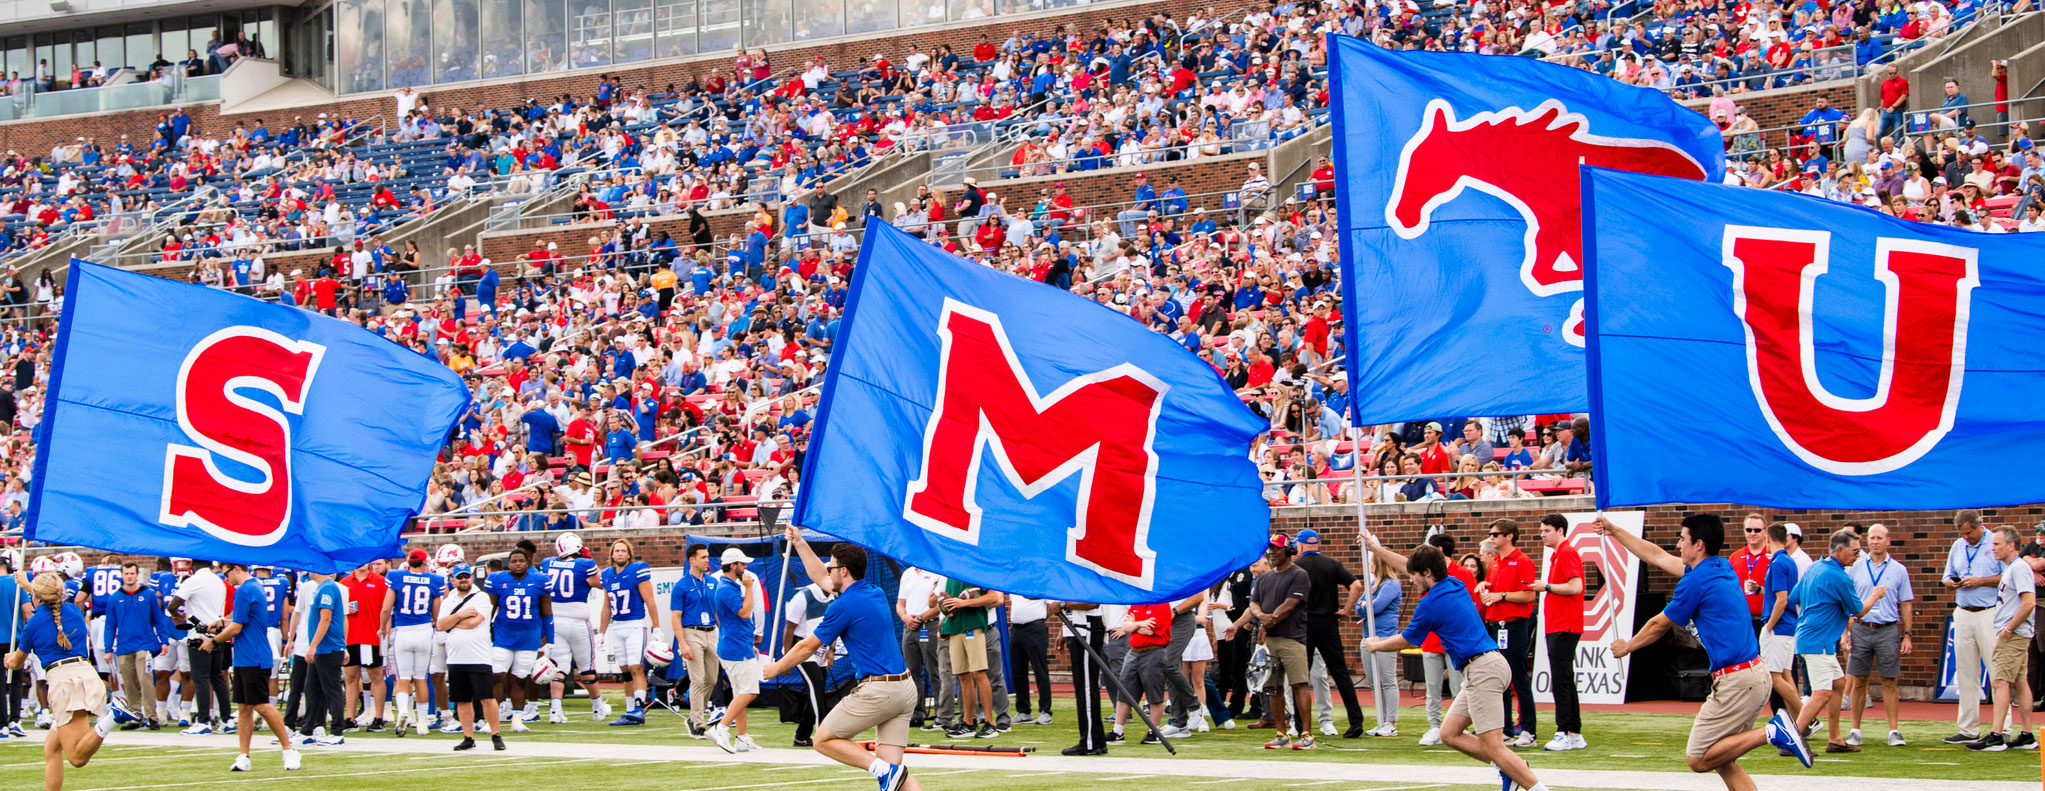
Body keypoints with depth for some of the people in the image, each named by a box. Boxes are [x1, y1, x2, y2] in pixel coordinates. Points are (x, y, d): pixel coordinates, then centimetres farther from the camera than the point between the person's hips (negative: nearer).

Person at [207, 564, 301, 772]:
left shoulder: (244, 592, -15)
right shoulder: (256, 588, 16)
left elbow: (236, 628, -15)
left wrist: (213, 641, -2)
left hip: (254, 660, -10)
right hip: (244, 660, 10)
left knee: (261, 706, -7)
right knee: (244, 708, 7)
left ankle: (288, 749, 1)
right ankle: (244, 758, 6)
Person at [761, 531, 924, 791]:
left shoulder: (844, 606, -11)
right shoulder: (876, 593, 14)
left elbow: (807, 647, 1)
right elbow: (822, 579, 31)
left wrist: (776, 668, 17)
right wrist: (799, 543, 36)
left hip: (876, 690, -8)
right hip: (906, 689, 8)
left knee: (824, 741, 8)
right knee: (892, 768, 7)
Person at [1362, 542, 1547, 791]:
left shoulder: (1429, 605, -10)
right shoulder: (1455, 584, 15)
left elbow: (1404, 642, 6)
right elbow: (1408, 565, 31)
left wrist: (1375, 645, 25)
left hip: (1482, 670, -10)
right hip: (1488, 666, 10)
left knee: (1492, 747, -14)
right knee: (1449, 734, 12)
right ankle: (1509, 769, 7)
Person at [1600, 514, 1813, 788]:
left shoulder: (1695, 582, -12)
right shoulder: (1723, 568, 14)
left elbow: (1659, 626, 2)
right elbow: (1658, 557, 26)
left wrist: (1626, 646, 20)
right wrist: (1614, 532, 33)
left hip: (1736, 680, -9)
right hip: (1756, 675, 9)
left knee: (1698, 759, -6)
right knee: (1723, 762, 14)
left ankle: (1772, 732, -13)